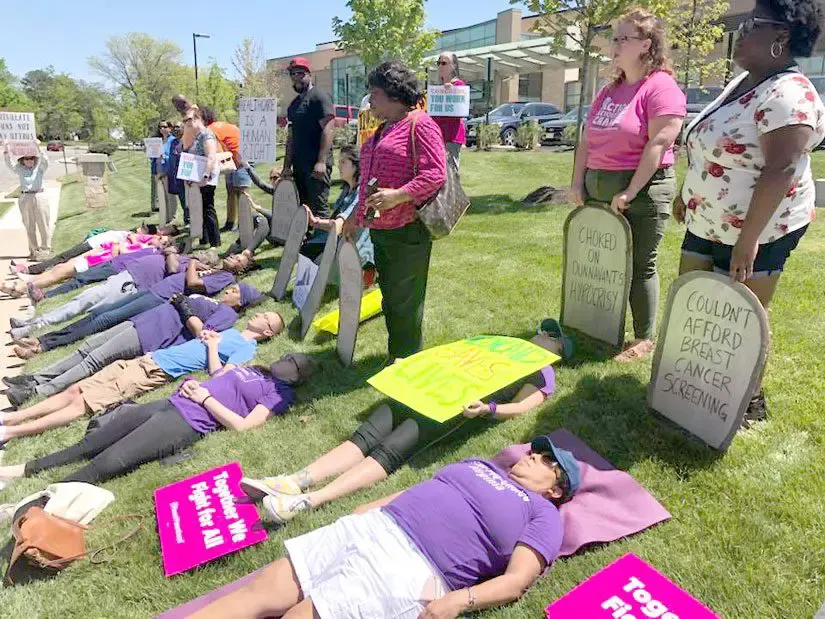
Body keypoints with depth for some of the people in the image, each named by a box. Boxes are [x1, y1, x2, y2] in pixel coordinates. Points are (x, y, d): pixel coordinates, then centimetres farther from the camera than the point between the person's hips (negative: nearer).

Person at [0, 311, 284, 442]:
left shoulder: (247, 347, -2)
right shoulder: (230, 331, 24)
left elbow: (218, 374, -15)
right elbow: (193, 322, 31)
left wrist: (212, 345, -6)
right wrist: (205, 333, 11)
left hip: (160, 372, -8)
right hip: (149, 357, 8)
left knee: (82, 404, -14)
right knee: (75, 390, 2)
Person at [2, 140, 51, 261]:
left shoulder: (39, 167, 5)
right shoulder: (19, 169, 10)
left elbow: (45, 161, -14)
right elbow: (9, 163, -3)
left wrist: (38, 148, -25)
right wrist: (6, 149, -13)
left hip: (39, 197, -3)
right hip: (24, 199, 3)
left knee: (43, 225, -1)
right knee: (29, 226, 7)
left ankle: (45, 249, 6)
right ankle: (34, 250, 14)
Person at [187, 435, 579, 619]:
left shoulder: (543, 514, 8)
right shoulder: (482, 465, 26)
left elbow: (516, 580, -5)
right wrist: (361, 511, 17)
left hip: (414, 570, -6)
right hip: (372, 527, 6)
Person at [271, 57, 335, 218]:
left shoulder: (319, 96, -4)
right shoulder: (293, 105, 22)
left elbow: (328, 129, -14)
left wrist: (321, 162, -22)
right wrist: (286, 166, 17)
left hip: (317, 165, -9)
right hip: (299, 165, 9)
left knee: (318, 210, -12)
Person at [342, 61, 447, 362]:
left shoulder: (419, 125, -8)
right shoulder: (382, 130, 21)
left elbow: (435, 173, -18)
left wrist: (399, 195, -27)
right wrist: (357, 215, 26)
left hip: (407, 230, -9)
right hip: (379, 229, 9)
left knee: (404, 300, -1)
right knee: (390, 297, 15)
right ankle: (395, 357, 28)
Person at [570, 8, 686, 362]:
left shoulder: (661, 87, -8)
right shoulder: (609, 91, 16)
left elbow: (659, 144, -17)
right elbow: (586, 141, 16)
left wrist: (630, 192, -19)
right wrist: (577, 184, 6)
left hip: (642, 189, -7)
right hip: (598, 190, 7)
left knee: (639, 267, 0)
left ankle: (644, 338, 13)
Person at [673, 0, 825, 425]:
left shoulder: (787, 94, -19)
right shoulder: (743, 83, 12)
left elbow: (780, 170, -26)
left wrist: (748, 240, -30)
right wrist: (687, 194, 23)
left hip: (755, 231, -9)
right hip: (706, 224, 10)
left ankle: (749, 402, 19)